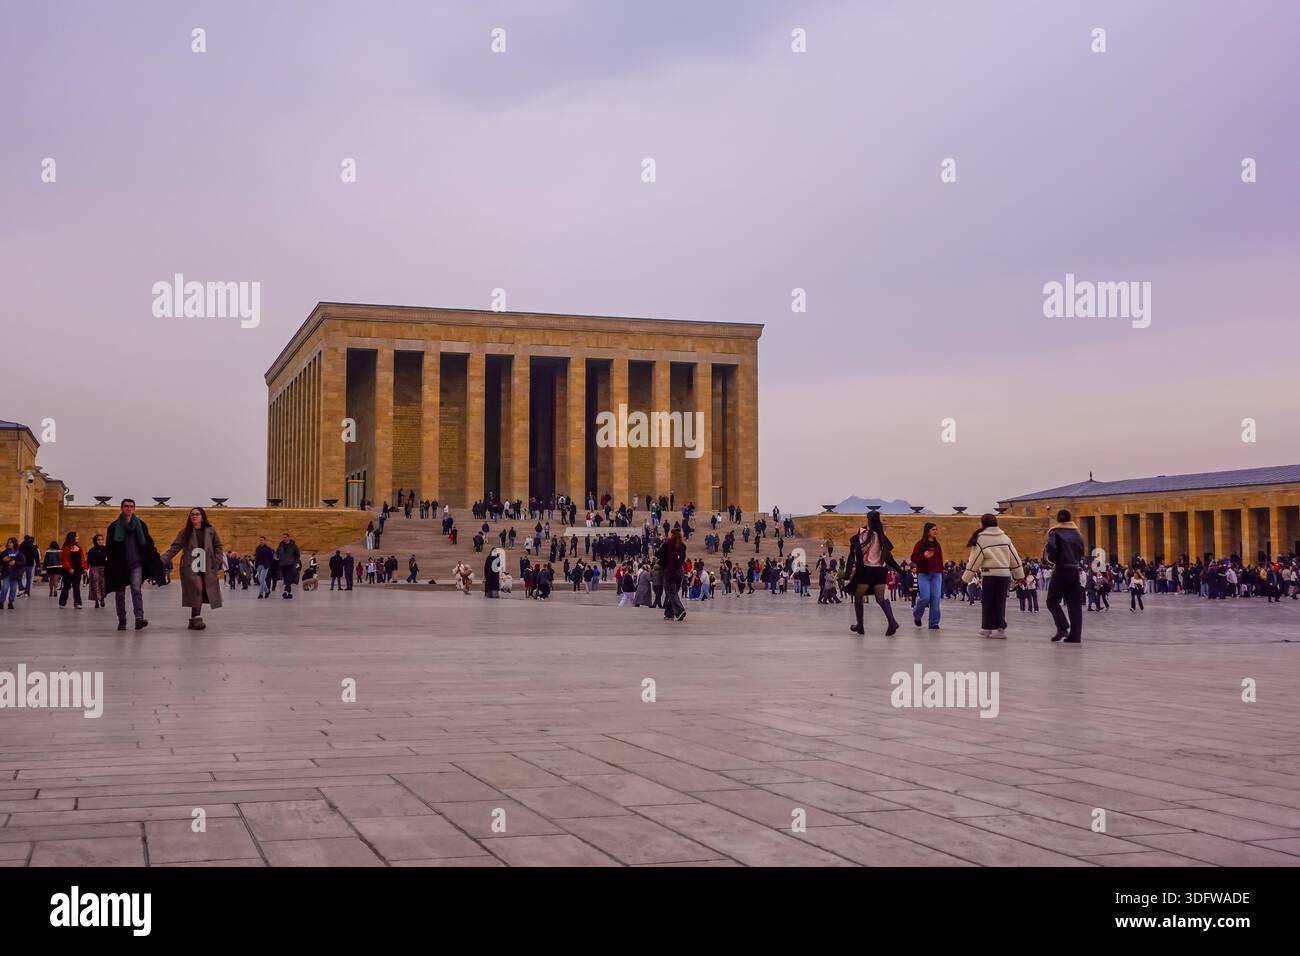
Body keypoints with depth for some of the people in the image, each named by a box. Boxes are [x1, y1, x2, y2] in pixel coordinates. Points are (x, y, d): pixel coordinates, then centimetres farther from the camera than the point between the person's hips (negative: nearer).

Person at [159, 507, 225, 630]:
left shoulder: (211, 531, 8)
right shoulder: (184, 532, 8)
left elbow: (218, 548, 8)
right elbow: (174, 549, 4)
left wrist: (218, 566, 0)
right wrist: (162, 560, -9)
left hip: (207, 569, 2)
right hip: (190, 568, -2)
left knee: (199, 594, 1)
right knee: (198, 588, -23)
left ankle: (194, 620, 10)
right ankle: (196, 618, -24)